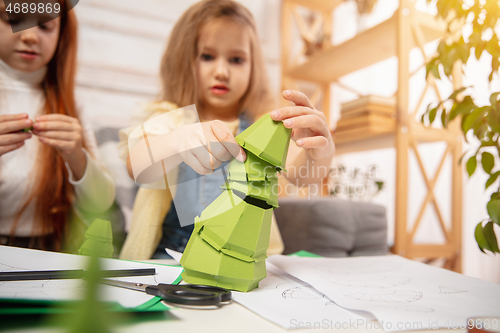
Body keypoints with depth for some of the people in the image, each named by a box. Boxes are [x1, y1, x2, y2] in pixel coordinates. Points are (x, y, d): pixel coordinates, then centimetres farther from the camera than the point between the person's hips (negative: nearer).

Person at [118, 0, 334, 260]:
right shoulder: (167, 119, 4)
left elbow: (298, 173, -13)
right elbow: (137, 168, -17)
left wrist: (320, 154, -37)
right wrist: (179, 142, -39)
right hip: (168, 253, -2)